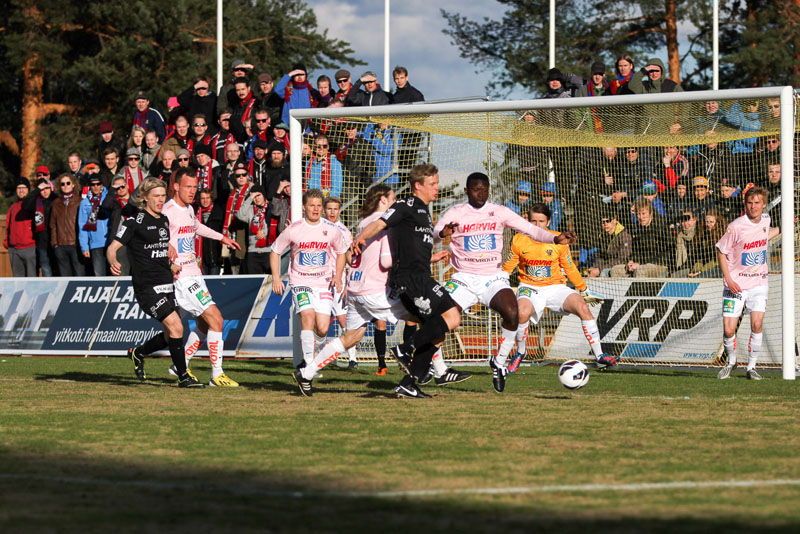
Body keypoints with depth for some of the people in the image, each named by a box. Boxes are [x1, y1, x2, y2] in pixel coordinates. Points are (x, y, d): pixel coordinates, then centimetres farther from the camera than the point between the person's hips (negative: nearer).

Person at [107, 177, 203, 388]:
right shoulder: (135, 222, -9)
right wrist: (113, 262, -33)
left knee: (170, 336, 9)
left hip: (166, 284, 8)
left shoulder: (164, 221, 13)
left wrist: (170, 264, 10)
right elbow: (112, 247, -12)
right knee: (176, 327, -18)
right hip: (147, 285, -8)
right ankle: (183, 376, -9)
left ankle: (138, 353, 35)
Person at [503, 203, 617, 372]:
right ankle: (520, 353, -5)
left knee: (582, 306, -24)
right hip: (529, 288, -1)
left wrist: (584, 290, 15)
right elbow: (507, 267, 9)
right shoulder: (519, 240, -3)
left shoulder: (558, 241, -2)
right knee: (523, 312, -35)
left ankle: (599, 356, -18)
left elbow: (570, 268, 10)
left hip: (555, 287, 1)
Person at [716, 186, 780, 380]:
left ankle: (752, 367, 4)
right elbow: (721, 251, -5)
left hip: (759, 282, 3)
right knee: (728, 330, -6)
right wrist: (728, 279, -12)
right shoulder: (736, 226, -15)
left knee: (757, 325, -12)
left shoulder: (765, 220, 2)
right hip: (736, 285, -3)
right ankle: (731, 361, 23)